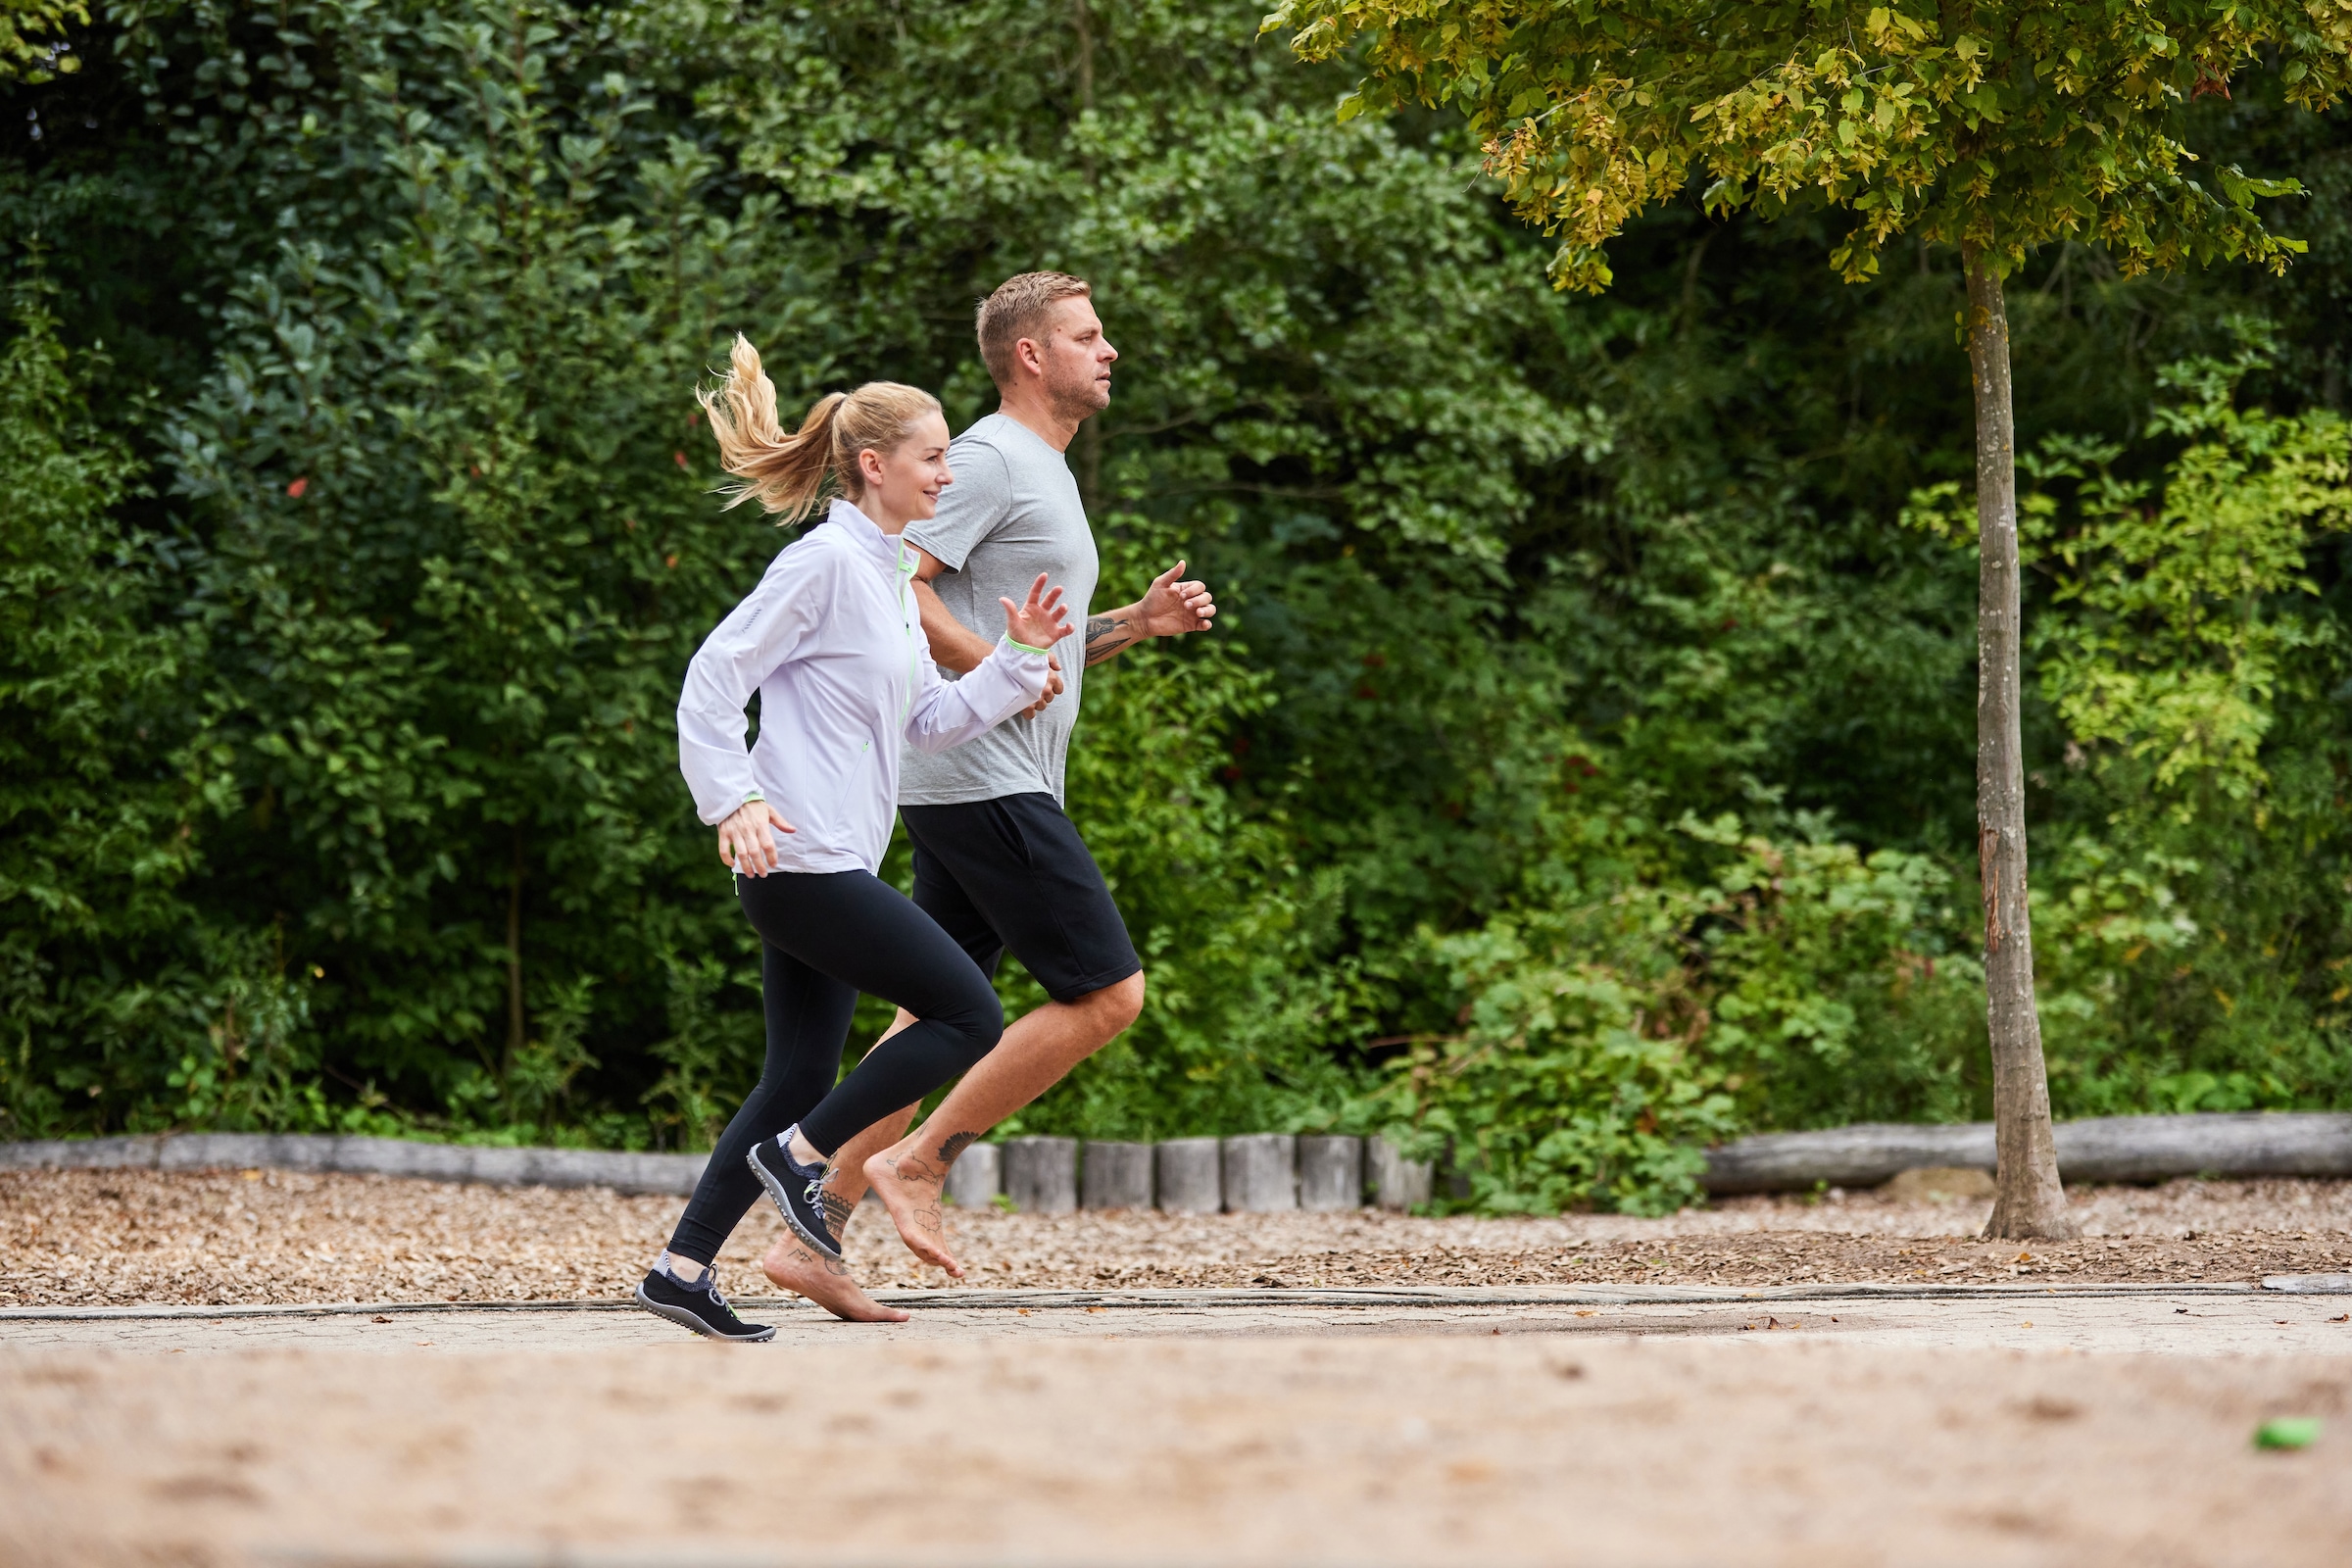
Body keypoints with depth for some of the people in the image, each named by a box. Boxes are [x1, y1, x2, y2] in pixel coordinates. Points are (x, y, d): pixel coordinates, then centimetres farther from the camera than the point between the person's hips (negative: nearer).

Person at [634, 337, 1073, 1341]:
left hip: (831, 871, 10)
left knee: (800, 1079, 9)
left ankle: (681, 1268, 9)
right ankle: (800, 1151, -2)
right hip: (802, 861, -10)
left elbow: (931, 720, 19)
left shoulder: (888, 577, 18)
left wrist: (1017, 656, 9)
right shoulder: (825, 563, -11)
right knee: (970, 1017, -10)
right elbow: (714, 677, -14)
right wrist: (736, 801, -22)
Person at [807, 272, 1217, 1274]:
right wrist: (997, 669, -20)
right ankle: (914, 1163, -8)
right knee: (1108, 993, -11)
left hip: (1004, 789, 10)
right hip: (984, 784, -10)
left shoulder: (1046, 472, 24)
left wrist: (1140, 623, 15)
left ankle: (817, 1228, 10)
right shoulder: (990, 459, -8)